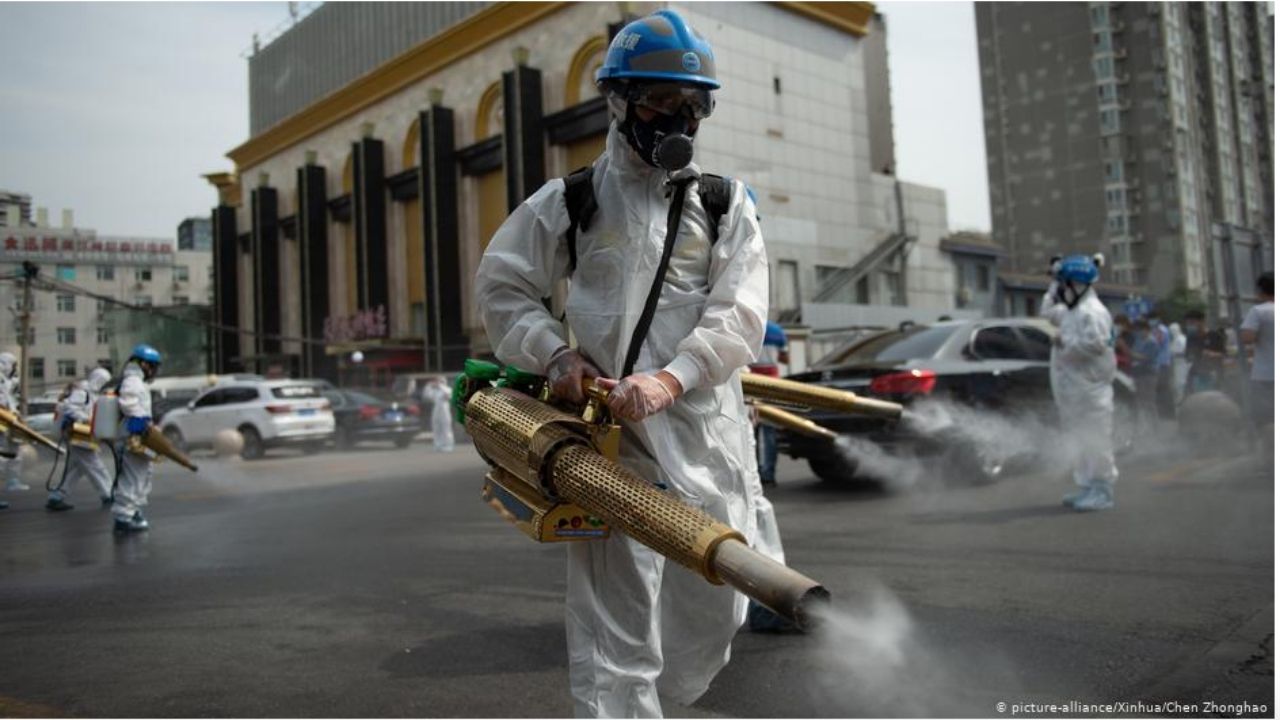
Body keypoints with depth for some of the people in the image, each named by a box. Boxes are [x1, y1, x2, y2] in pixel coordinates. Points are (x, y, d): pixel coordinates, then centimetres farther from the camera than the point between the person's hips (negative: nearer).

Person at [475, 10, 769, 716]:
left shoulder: (727, 206, 10)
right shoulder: (569, 201, 8)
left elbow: (739, 315, -2)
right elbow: (501, 287, 13)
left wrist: (670, 378, -19)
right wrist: (555, 352, -5)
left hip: (707, 432, 3)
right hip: (613, 436, -2)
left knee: (715, 608, 15)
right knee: (615, 632, -5)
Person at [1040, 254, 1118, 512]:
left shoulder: (1093, 311, -14)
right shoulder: (1071, 311, 16)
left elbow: (1095, 344, -25)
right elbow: (1047, 311, 32)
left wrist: (1066, 342, -16)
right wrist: (1054, 285, 21)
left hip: (1090, 385, -10)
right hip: (1074, 385, 10)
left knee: (1094, 437, -7)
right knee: (1082, 438, 13)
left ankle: (1102, 491, -3)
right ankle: (1088, 488, 20)